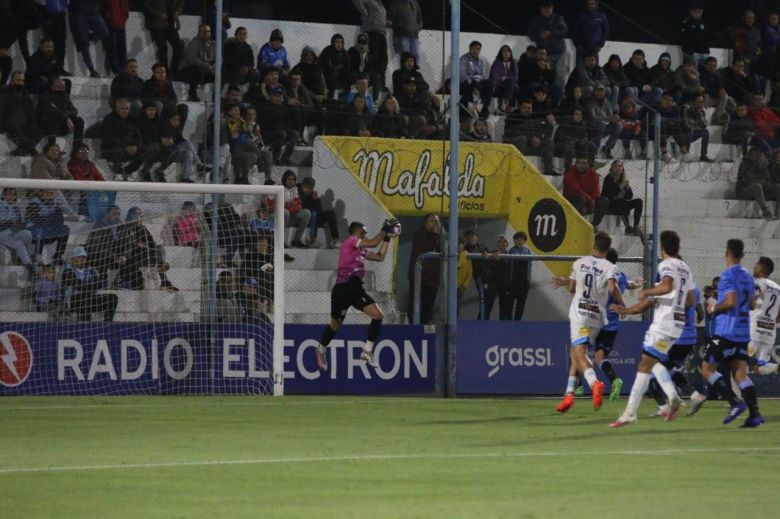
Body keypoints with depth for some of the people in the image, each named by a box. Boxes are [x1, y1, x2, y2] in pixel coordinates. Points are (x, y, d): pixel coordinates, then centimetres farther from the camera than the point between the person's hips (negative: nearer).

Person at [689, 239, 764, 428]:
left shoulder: (728, 275, -12)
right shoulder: (747, 276, 13)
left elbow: (731, 301, -21)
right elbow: (752, 304, 21)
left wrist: (714, 308, -6)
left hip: (726, 332, -8)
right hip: (743, 333, 8)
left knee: (707, 369, -1)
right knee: (740, 373, 5)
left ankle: (735, 403, -14)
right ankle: (755, 414, -8)